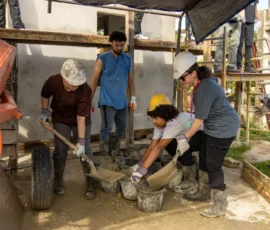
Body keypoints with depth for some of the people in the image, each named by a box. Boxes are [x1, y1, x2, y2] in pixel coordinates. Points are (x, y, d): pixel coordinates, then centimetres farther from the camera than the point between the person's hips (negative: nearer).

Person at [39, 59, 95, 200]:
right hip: (60, 118, 2)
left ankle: (90, 184, 9)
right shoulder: (53, 81, -27)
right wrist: (45, 111, -11)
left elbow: (81, 117, -31)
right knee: (60, 150, 3)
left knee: (85, 151, -2)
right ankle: (58, 182, 21)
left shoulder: (85, 90, -34)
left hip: (81, 120, -1)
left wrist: (81, 141, -30)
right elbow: (45, 95, -2)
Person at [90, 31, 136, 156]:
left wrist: (133, 98, 8)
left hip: (122, 101, 5)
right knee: (107, 128, -5)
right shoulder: (103, 59, -4)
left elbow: (130, 79, 13)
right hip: (107, 101, -5)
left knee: (122, 128, 13)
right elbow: (94, 80, -3)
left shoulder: (127, 59, 9)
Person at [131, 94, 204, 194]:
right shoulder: (160, 124, -9)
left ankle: (191, 181, -13)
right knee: (168, 144, -9)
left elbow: (158, 148, -42)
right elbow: (152, 146, -12)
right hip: (190, 136, 8)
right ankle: (191, 167, 9)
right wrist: (139, 165, -23)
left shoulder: (176, 122, -36)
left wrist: (142, 169, -45)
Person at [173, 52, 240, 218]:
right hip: (213, 127, 10)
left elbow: (200, 119, -22)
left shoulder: (204, 89, -27)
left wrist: (186, 137, -11)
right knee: (204, 159, 18)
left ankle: (220, 207, 5)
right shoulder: (203, 82, 4)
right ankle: (204, 192, 35)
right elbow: (202, 115, 13)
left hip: (224, 128, -10)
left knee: (213, 165, -6)